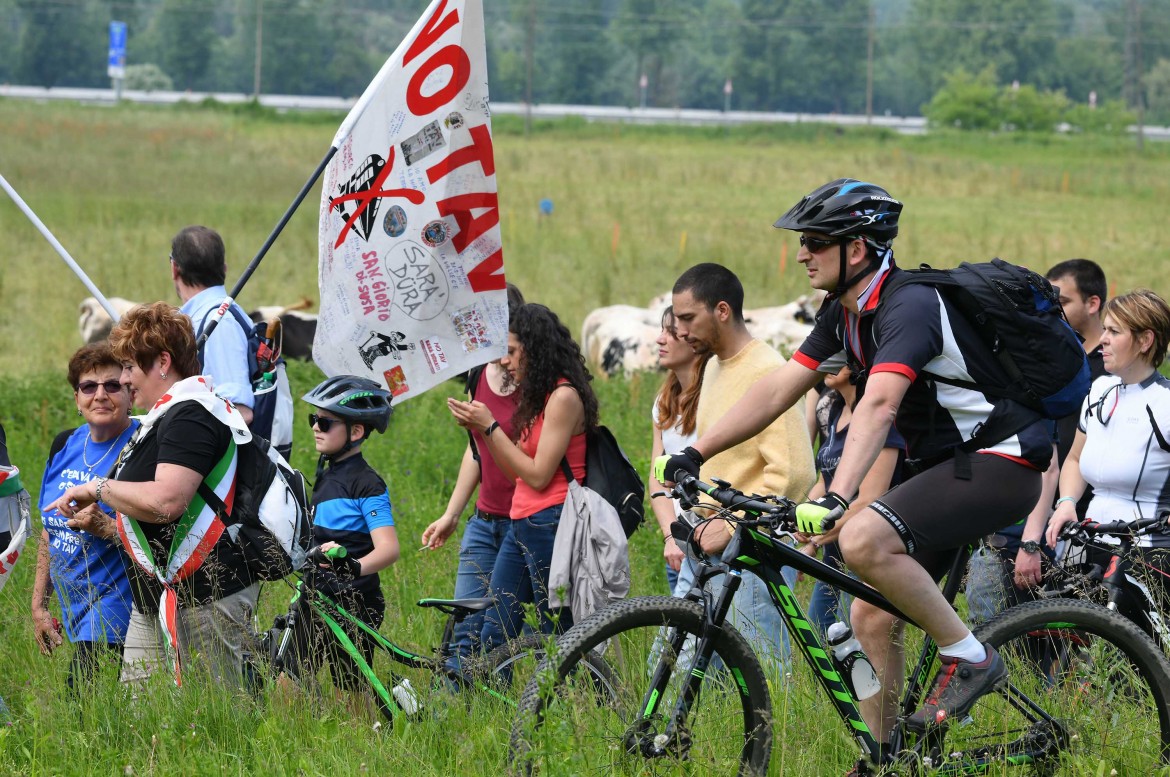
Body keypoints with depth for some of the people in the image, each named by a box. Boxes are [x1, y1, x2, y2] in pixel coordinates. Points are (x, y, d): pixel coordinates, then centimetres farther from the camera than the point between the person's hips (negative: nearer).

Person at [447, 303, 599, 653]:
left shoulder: (564, 397, -12)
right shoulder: (537, 395, 17)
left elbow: (538, 475, -16)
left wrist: (490, 426, -11)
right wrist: (478, 429, 4)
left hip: (550, 524, -10)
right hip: (521, 526, 10)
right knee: (493, 639, 5)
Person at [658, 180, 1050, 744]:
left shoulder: (909, 306, -23)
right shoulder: (844, 314, 6)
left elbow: (878, 406, -37)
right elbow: (778, 390, 7)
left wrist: (837, 498, -49)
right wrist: (694, 454, 1)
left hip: (998, 464, -10)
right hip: (939, 464, 10)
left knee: (863, 540, -29)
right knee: (871, 617, 5)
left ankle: (970, 659, -15)